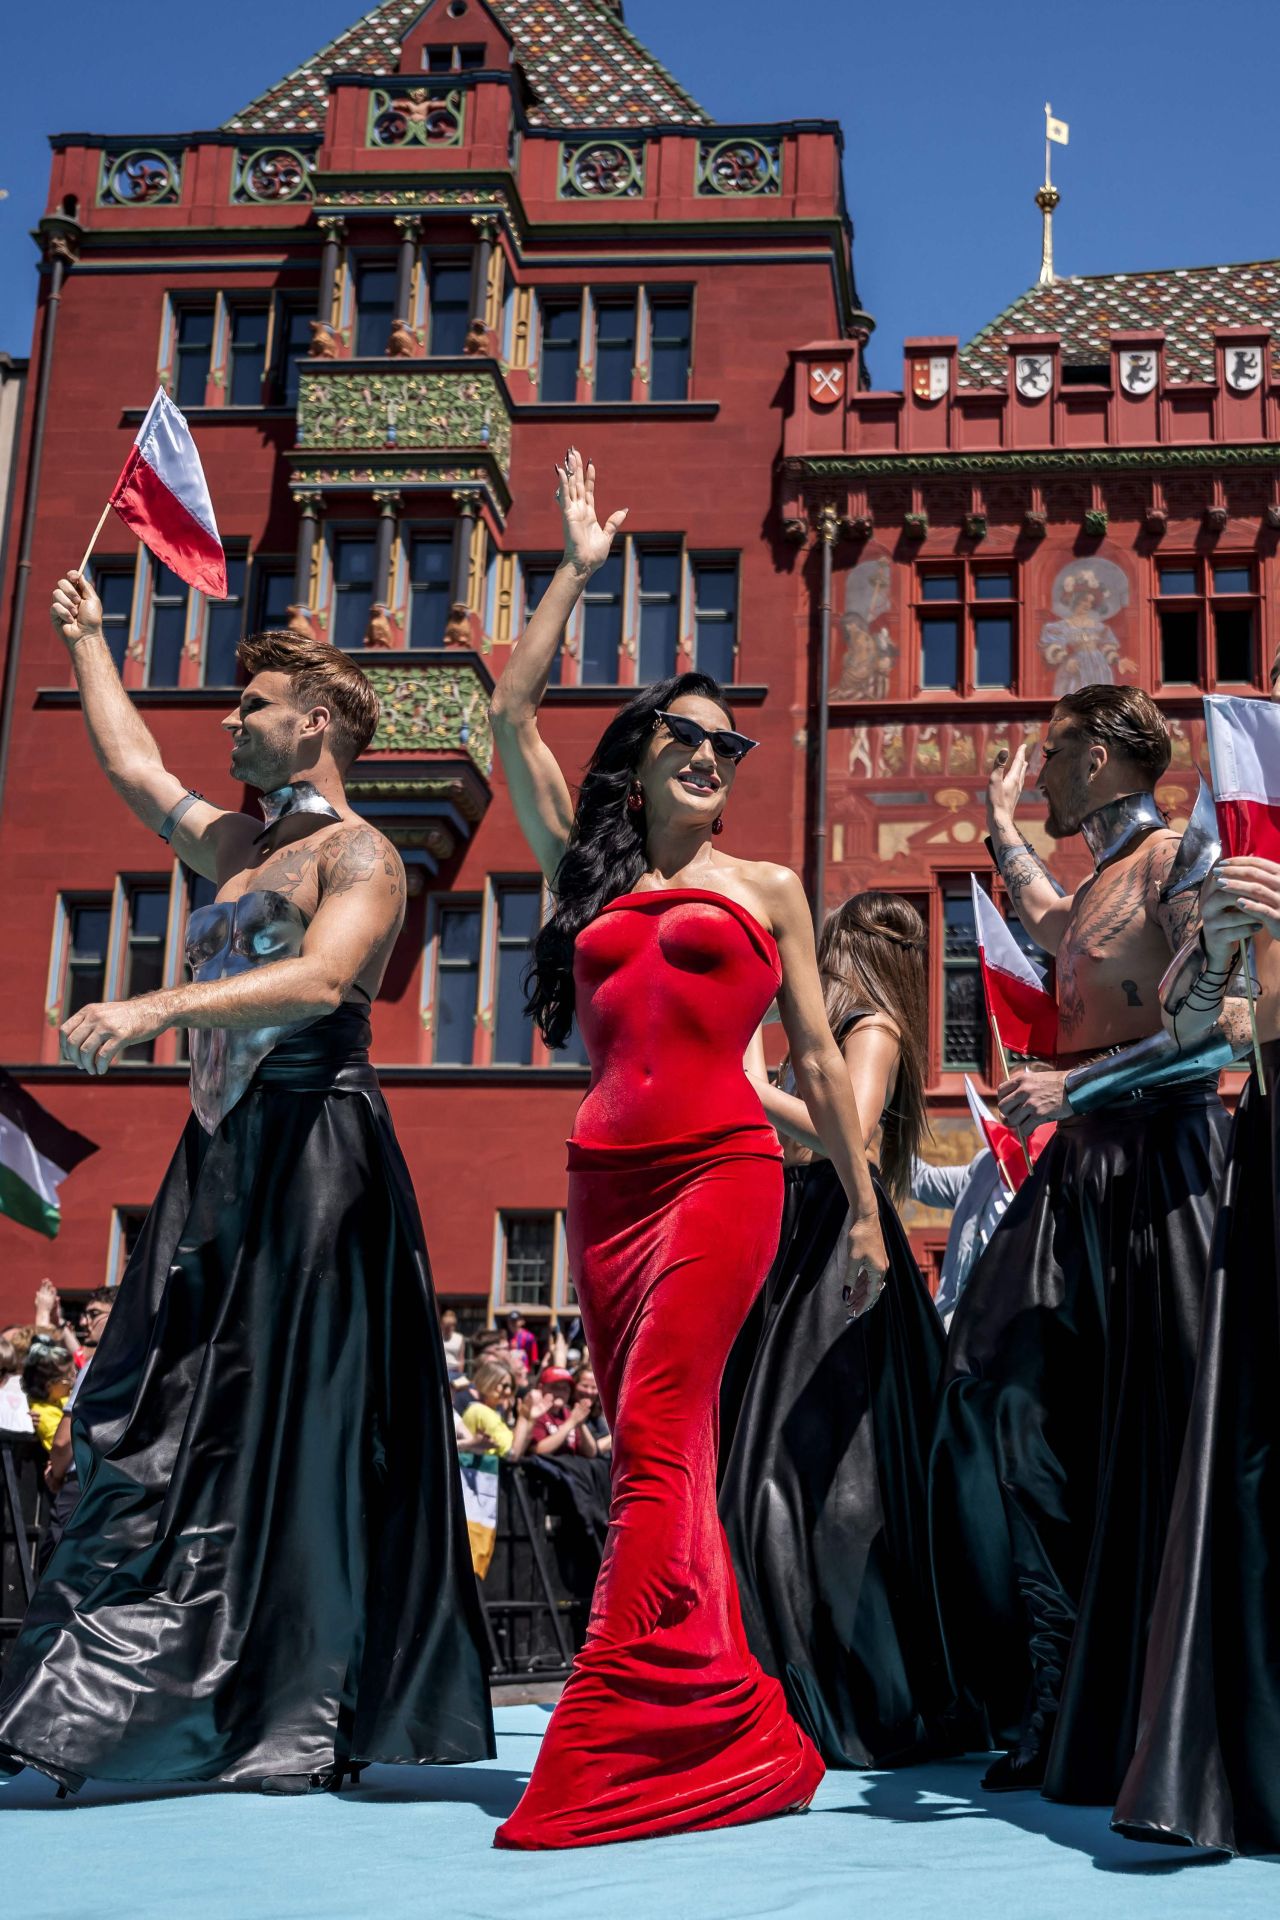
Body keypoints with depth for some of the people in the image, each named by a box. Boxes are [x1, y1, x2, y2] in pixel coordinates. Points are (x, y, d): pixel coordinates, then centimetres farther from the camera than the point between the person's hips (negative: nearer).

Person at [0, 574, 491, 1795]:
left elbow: (321, 982, -22)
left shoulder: (359, 855, -5)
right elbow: (133, 765, 35)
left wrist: (156, 1008, -31)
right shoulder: (232, 845, 21)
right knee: (153, 1417, 3)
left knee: (288, 1425, -8)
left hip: (313, 1155, -8)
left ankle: (299, 1721, -4)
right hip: (220, 1155, 8)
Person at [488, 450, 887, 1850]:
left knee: (655, 1437, -16)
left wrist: (864, 1208, 9)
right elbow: (509, 713, 16)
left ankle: (609, 1748, -16)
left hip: (722, 1171, -4)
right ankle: (732, 1728, 11)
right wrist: (578, 569, 21)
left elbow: (818, 1054, 12)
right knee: (663, 1457, 4)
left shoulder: (766, 889, 12)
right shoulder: (587, 870, 17)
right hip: (604, 1181, 4)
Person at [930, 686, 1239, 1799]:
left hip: (1159, 1155, -9)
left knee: (1161, 1428, -7)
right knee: (999, 1382, 2)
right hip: (1081, 1164, 9)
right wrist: (1002, 827, 50)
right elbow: (1051, 930, 46)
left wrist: (1072, 1085, -20)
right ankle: (1056, 1698, 7)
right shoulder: (1099, 881, 21)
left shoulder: (1183, 857, -5)